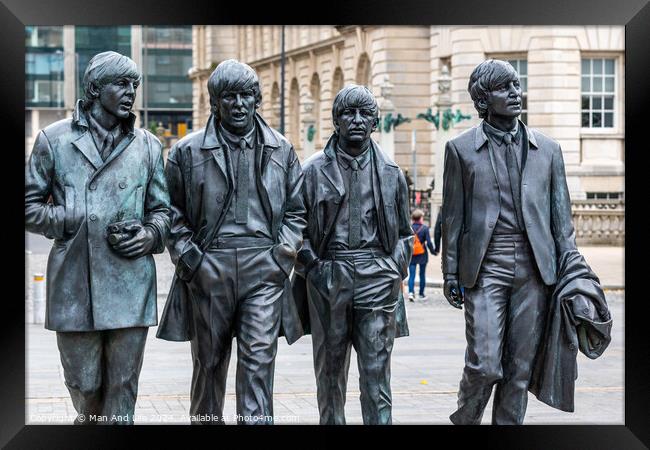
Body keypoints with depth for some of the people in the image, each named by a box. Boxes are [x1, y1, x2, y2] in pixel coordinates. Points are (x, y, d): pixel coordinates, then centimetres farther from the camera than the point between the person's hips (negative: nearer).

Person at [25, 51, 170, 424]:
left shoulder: (147, 145, 12)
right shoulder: (55, 139, 5)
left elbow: (161, 209, 18)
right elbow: (30, 205, 7)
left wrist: (150, 235, -3)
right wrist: (71, 223, -7)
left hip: (131, 284, 1)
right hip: (74, 282, -1)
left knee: (123, 388, 3)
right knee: (84, 384, 6)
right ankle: (90, 419, 37)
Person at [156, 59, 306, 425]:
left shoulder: (281, 151, 10)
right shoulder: (188, 151, 5)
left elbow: (296, 210, 14)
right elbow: (173, 211, 8)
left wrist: (282, 254, 1)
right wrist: (187, 256, -3)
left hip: (264, 269, 0)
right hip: (208, 268, 0)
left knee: (259, 360, -8)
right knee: (209, 362, 9)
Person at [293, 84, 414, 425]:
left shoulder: (391, 173, 10)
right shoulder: (313, 171, 5)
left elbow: (403, 232, 16)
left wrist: (395, 269, 5)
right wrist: (310, 266, -2)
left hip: (377, 280, 0)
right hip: (328, 278, 0)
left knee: (376, 371, -4)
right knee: (330, 370, 8)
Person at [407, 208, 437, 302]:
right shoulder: (424, 228, -10)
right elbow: (428, 242, -12)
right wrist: (433, 251, 3)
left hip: (411, 256, 1)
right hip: (422, 255, -1)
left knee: (411, 275, 2)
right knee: (422, 275, 12)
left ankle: (411, 292, -16)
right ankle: (421, 294, 19)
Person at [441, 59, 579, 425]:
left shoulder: (548, 149, 11)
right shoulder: (461, 148, 5)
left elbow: (561, 215, 11)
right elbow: (453, 215, 5)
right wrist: (451, 273, 2)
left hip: (534, 269, 3)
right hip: (485, 268, -2)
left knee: (520, 367, 4)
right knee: (485, 364, -8)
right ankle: (465, 419, 17)